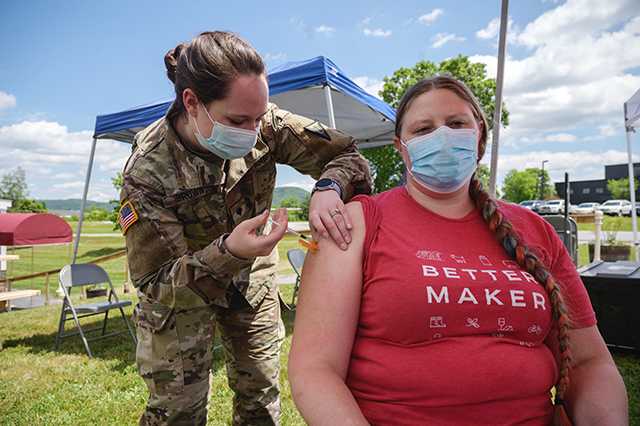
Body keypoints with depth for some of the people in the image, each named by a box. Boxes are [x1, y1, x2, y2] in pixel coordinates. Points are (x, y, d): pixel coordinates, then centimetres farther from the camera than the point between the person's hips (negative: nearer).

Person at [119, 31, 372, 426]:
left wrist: (328, 189, -41)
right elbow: (154, 283, -27)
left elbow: (346, 153, -16)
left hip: (252, 277, 3)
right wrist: (227, 252, -46)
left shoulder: (266, 124, -23)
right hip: (181, 286, -2)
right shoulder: (148, 171, -30)